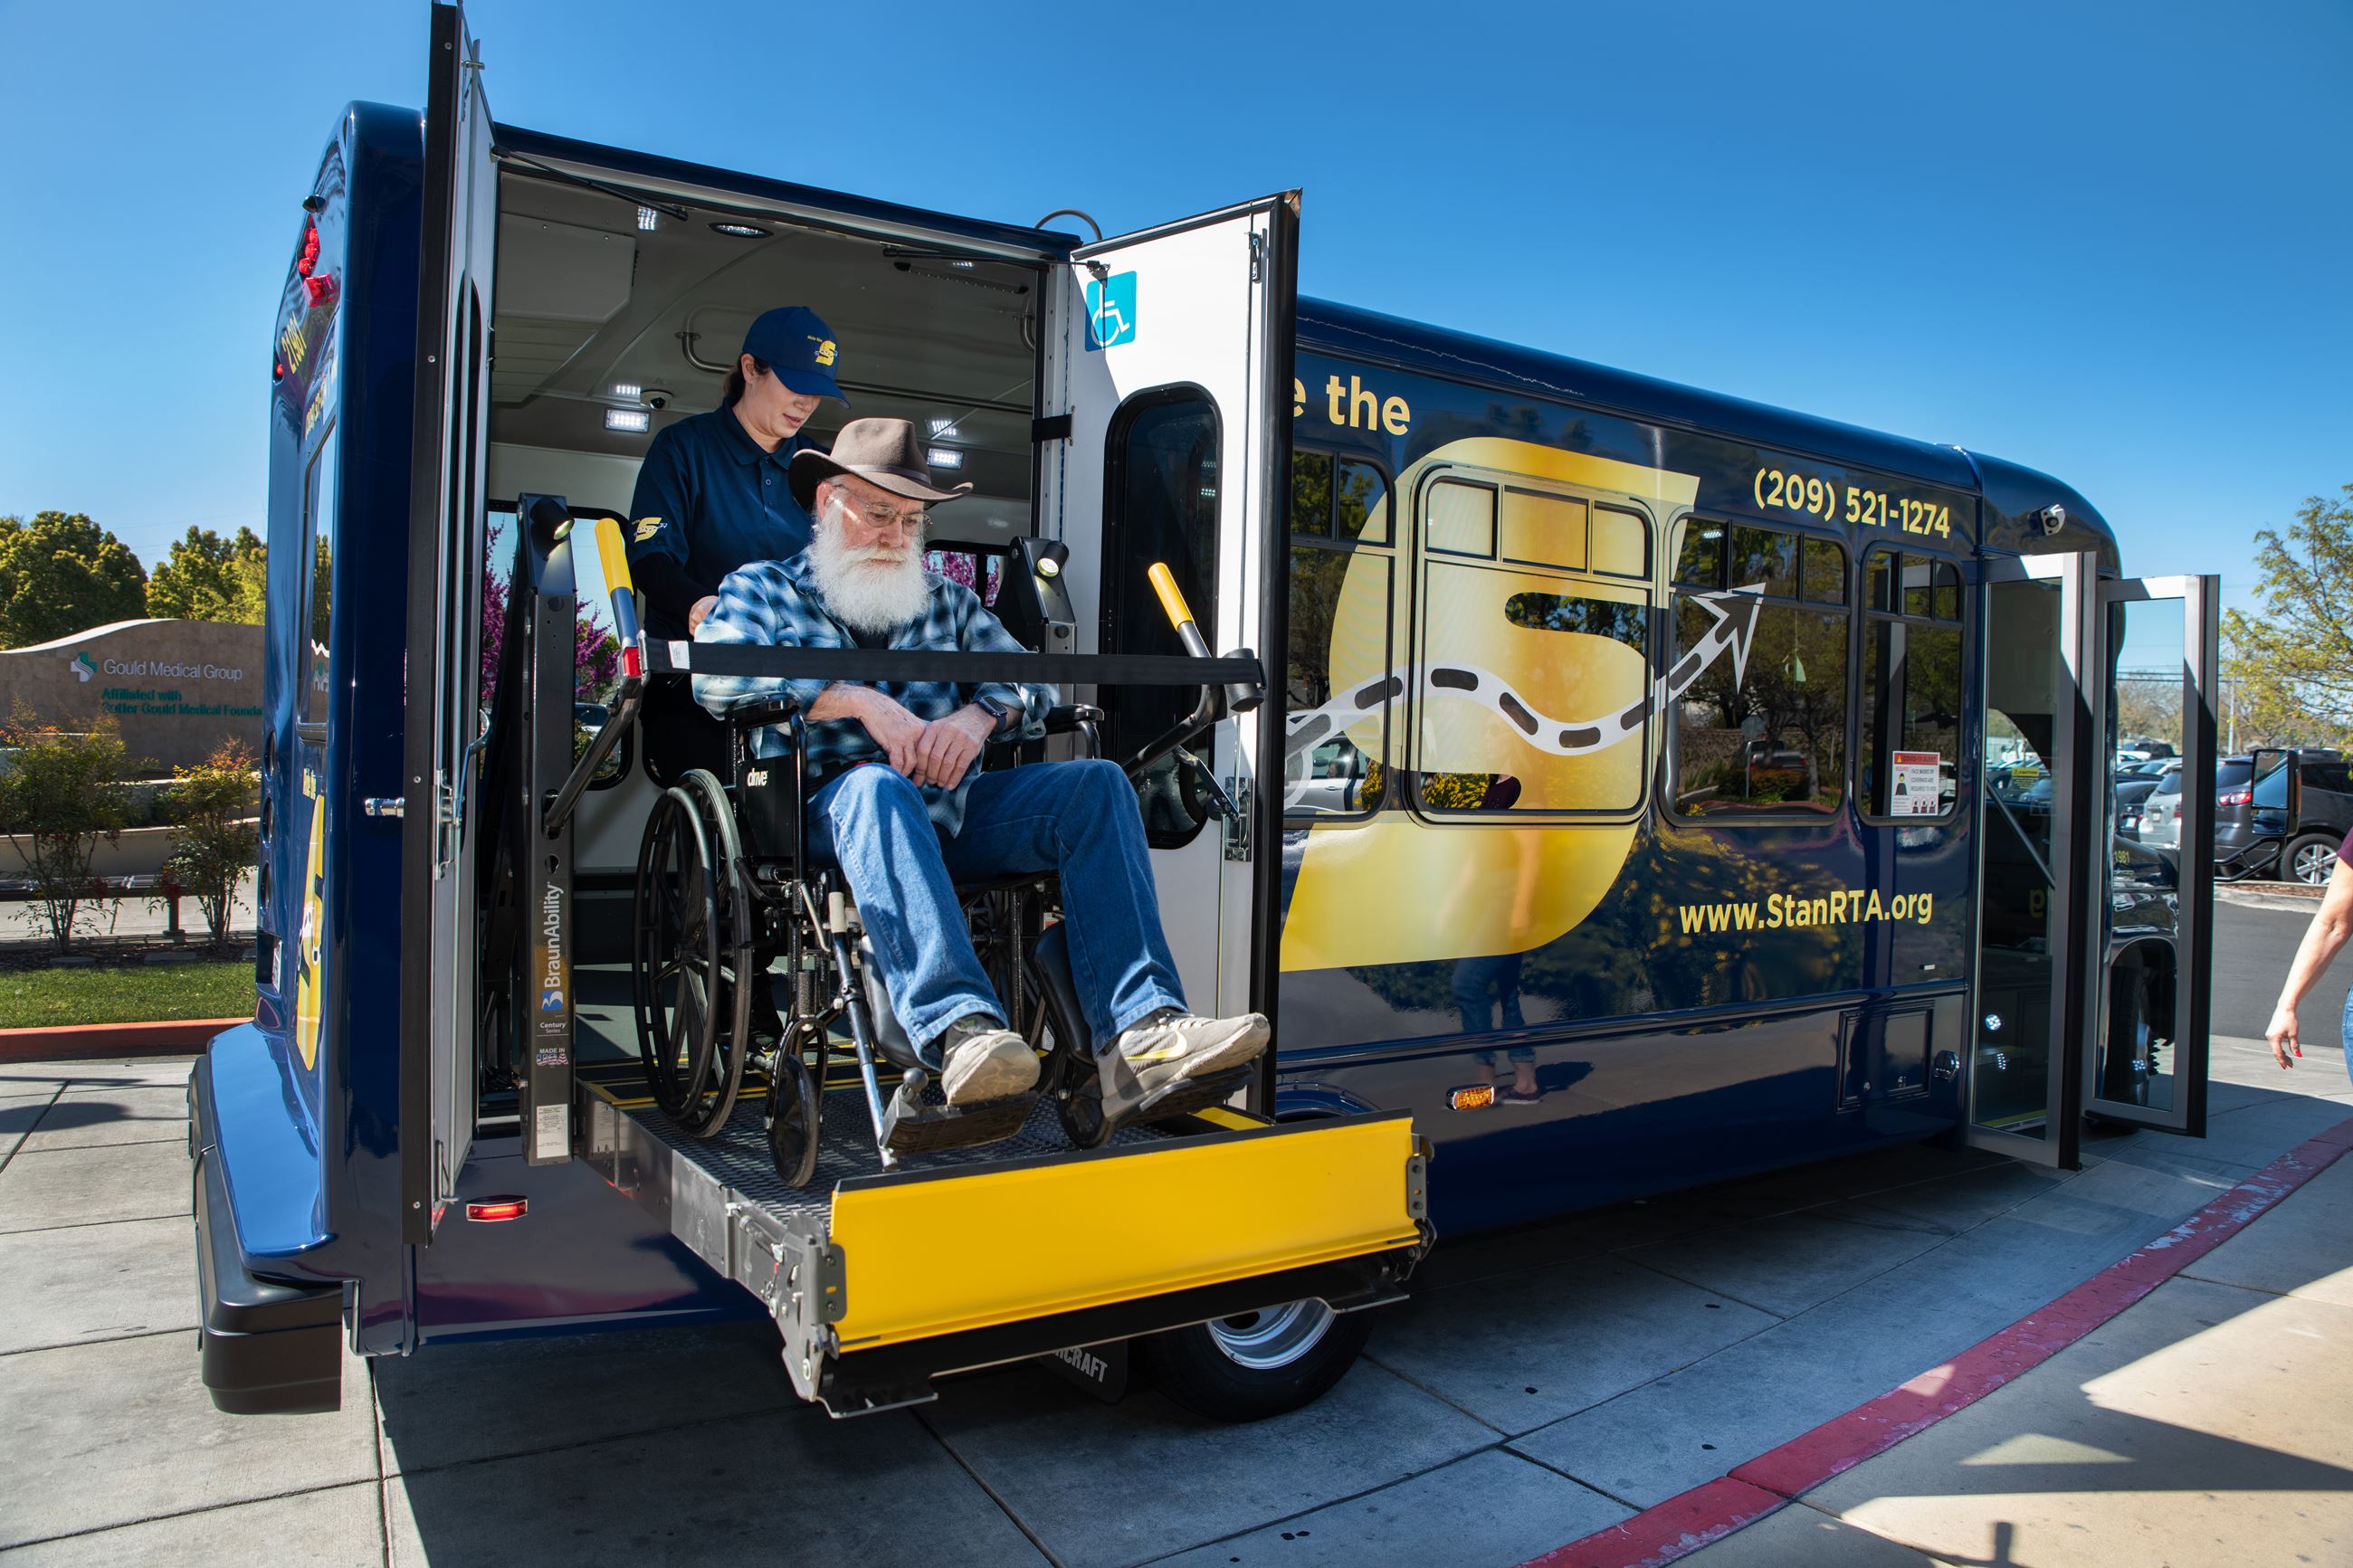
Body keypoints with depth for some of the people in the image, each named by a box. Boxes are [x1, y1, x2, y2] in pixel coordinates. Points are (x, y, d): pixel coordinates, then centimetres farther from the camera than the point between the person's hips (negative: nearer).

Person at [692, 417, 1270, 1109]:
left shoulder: (947, 600, 27)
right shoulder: (763, 589, 14)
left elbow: (1033, 682, 14)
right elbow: (715, 676, -8)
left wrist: (978, 716, -11)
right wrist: (858, 700, -19)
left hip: (951, 815, 4)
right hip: (828, 814, -4)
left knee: (1096, 783, -19)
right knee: (876, 784, -38)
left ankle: (1141, 1028, -36)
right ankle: (958, 1027, -57)